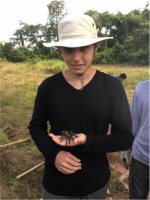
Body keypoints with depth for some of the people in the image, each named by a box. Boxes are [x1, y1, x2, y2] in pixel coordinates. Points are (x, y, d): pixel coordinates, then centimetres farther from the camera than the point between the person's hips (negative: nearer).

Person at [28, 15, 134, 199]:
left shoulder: (112, 87, -14)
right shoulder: (48, 86, -11)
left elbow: (126, 138, -11)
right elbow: (36, 126, 0)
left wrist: (86, 141, -26)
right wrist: (53, 154, -17)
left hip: (96, 184, 0)